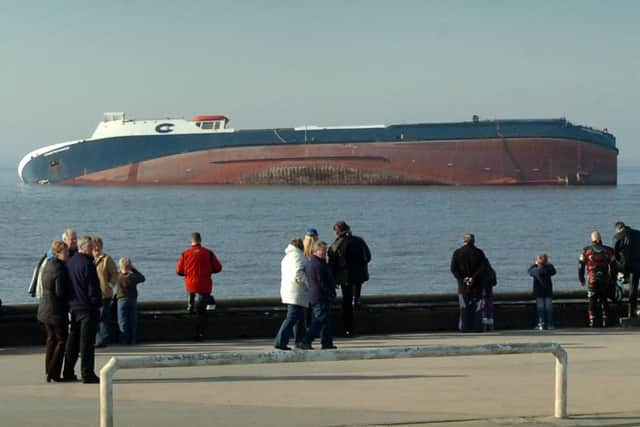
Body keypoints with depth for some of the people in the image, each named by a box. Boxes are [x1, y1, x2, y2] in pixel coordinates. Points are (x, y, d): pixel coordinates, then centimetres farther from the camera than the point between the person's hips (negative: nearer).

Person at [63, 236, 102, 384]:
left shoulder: (69, 262, 10)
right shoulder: (87, 264, -16)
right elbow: (93, 288, -17)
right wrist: (97, 304, -7)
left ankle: (68, 373, 18)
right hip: (87, 308, -8)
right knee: (87, 342, -5)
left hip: (73, 307, 8)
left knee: (73, 341, 15)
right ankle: (87, 374, -5)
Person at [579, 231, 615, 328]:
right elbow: (613, 266, 7)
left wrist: (581, 279, 12)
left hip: (592, 280, -2)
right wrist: (612, 279, 17)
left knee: (592, 301, 5)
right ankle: (604, 321, 5)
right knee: (603, 300, 12)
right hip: (605, 279, 2)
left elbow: (581, 266, 2)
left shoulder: (586, 251, 0)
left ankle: (592, 321, -1)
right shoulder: (608, 251, 4)